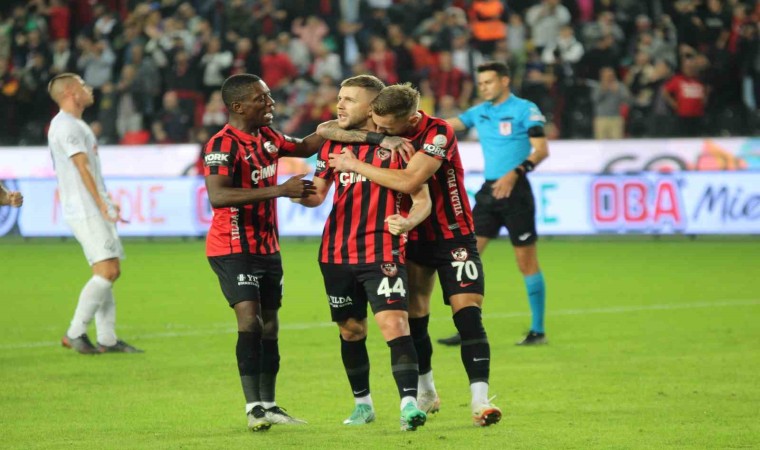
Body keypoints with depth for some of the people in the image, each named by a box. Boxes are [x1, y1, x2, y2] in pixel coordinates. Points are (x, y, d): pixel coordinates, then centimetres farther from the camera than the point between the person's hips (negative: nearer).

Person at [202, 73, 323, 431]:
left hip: (267, 247, 8)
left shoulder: (266, 137, 8)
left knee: (269, 325, 11)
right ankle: (254, 407, -18)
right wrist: (279, 190, -35)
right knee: (250, 321, -18)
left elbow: (304, 147, 28)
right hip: (233, 249, -8)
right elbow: (217, 196, -33)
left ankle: (268, 405, 20)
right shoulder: (222, 145, -19)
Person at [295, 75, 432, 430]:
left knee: (394, 323, -19)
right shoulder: (333, 143, 9)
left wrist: (409, 221, -26)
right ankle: (362, 404, 28)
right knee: (351, 330, 13)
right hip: (338, 252, 5)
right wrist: (300, 194, -13)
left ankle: (409, 404, -23)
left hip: (383, 252, -5)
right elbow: (318, 193, 11)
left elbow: (422, 198, -4)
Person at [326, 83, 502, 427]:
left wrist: (355, 165, -27)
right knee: (413, 318, 7)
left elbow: (409, 181, -34)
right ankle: (425, 393, 25)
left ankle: (480, 400, -18)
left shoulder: (438, 134, -24)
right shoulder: (385, 135, -5)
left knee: (467, 314, -15)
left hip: (453, 237, -5)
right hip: (413, 239, 5)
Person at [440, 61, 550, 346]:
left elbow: (541, 150, -13)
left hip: (515, 191, -6)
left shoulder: (525, 110, -6)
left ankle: (538, 331, 8)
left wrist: (514, 174, -25)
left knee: (526, 260, -2)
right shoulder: (480, 112, 12)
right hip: (489, 191, 7)